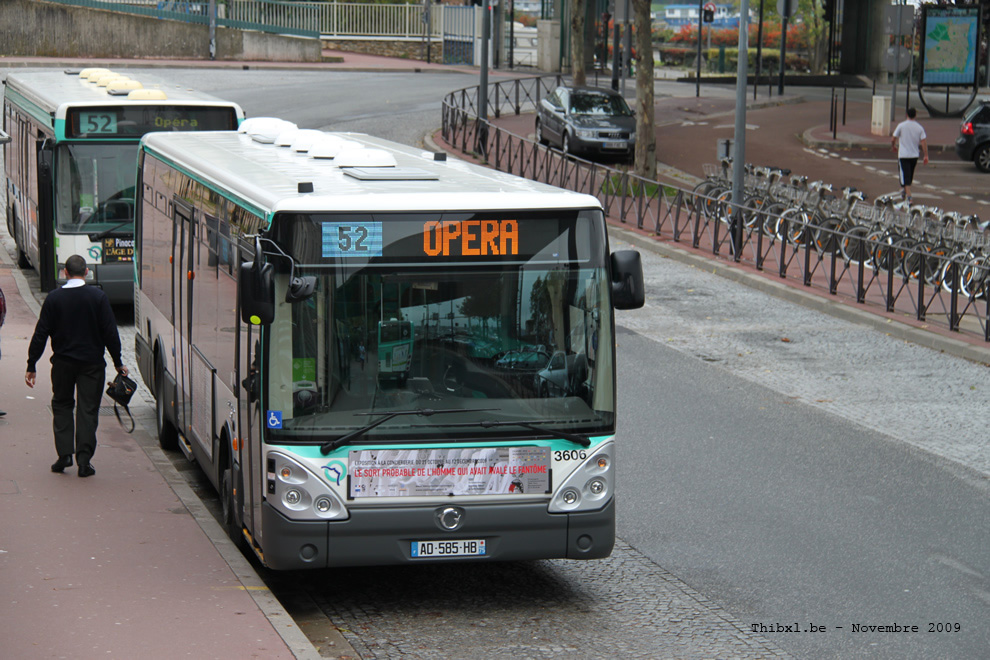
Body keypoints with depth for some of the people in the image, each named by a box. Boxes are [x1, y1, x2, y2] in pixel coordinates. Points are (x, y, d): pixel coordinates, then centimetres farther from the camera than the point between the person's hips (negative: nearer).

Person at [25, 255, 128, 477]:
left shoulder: (54, 298, -4)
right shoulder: (98, 297, -6)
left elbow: (41, 333, -3)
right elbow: (110, 332, -5)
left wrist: (31, 365, 3)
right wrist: (118, 362, 4)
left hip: (63, 362, 1)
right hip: (92, 363, -1)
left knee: (61, 405, 17)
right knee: (88, 409, 4)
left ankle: (64, 453, 6)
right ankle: (84, 460, -2)